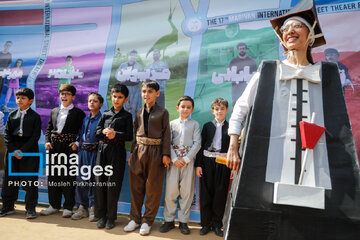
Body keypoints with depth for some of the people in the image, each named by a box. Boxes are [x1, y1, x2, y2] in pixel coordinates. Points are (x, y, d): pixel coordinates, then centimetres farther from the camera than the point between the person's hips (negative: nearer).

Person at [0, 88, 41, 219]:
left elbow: (35, 136, -7)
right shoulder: (12, 115, 9)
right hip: (12, 151, 4)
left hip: (29, 152, -3)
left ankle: (30, 208, 10)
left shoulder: (35, 116, -1)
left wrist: (22, 150, -13)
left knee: (30, 180, -1)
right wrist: (13, 150, -7)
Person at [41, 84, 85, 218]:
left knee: (68, 177, 0)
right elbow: (48, 129, 16)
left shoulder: (78, 113, 0)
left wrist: (76, 143, -17)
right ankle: (54, 205, 25)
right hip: (54, 147, 5)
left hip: (69, 148, -5)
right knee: (53, 175, 11)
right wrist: (47, 141, 2)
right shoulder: (54, 111, 17)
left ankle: (68, 207, 12)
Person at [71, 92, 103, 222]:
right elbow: (80, 137, 18)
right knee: (81, 179, 8)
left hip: (95, 152, -5)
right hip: (83, 152, 5)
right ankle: (82, 207, 21)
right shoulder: (85, 119, 14)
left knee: (94, 180, 0)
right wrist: (79, 151, 11)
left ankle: (93, 208, 13)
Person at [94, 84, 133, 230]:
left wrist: (115, 134, -15)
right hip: (103, 150, 3)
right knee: (100, 182, 3)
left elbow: (129, 136, -2)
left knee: (113, 184, -1)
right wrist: (104, 132, -8)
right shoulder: (106, 114, 15)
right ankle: (101, 215, 17)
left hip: (117, 152, -3)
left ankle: (111, 217, 13)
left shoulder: (127, 116, 6)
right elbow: (97, 131, 11)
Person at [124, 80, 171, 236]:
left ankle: (147, 221, 18)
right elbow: (135, 133, 13)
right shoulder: (139, 112, 11)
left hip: (155, 152, -3)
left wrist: (165, 154, -9)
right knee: (136, 186, 9)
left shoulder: (163, 112, 1)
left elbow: (166, 134, -2)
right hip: (139, 151, 4)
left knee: (153, 188, 4)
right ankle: (135, 218, 24)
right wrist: (132, 152, 8)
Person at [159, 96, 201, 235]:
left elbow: (197, 143, 0)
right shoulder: (172, 124, 10)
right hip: (174, 160, 1)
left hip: (188, 160, 0)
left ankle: (183, 221, 15)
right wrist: (174, 159, -10)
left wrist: (186, 159, -10)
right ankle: (169, 220, 15)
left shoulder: (195, 124, 8)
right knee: (170, 191, 1)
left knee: (187, 192, 2)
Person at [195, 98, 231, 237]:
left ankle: (217, 224, 20)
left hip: (223, 163, 0)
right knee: (206, 193, 5)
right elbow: (201, 145, 3)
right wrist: (198, 164, -3)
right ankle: (206, 224, 19)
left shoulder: (230, 127, 5)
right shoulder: (207, 126, 6)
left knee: (220, 194, 5)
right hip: (208, 162, 1)